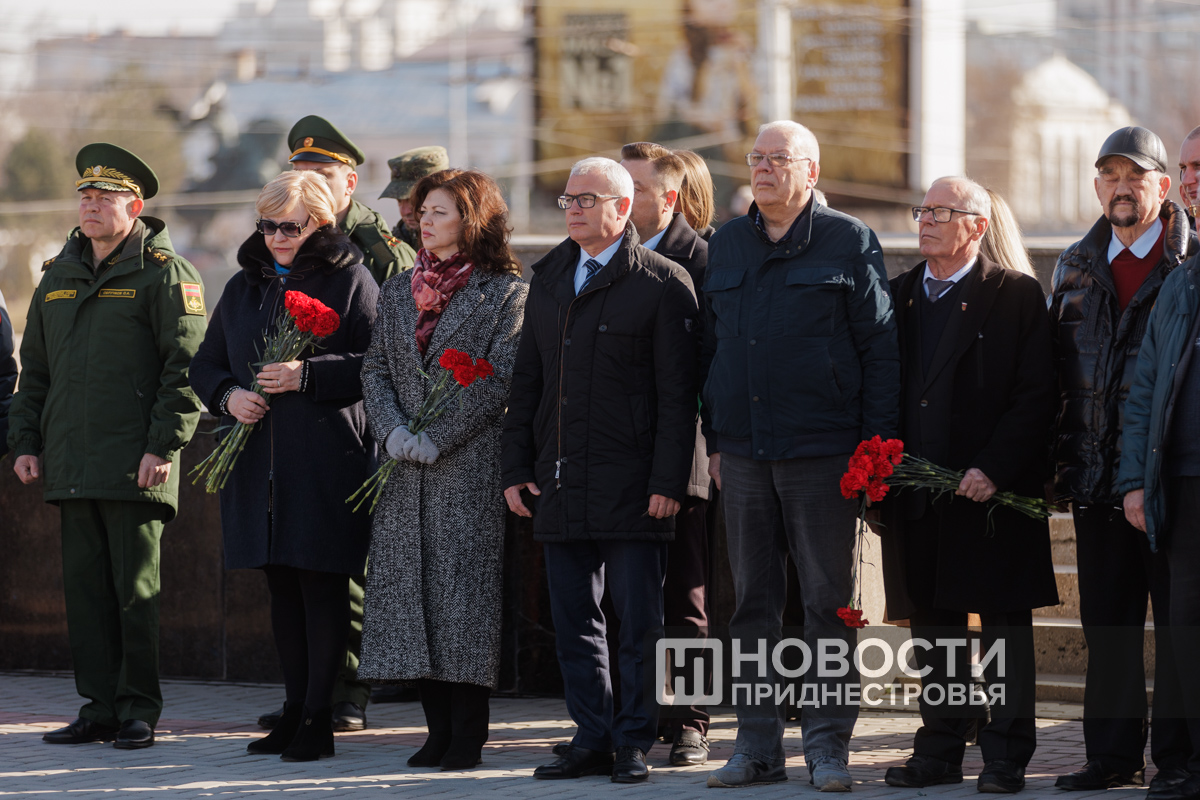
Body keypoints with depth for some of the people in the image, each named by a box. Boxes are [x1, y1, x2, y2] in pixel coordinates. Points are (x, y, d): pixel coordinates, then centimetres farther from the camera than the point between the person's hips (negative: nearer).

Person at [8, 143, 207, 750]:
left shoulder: (163, 274, -3)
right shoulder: (58, 276, 17)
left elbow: (186, 366, -8)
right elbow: (35, 368, 22)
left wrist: (163, 446, -15)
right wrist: (24, 442, 13)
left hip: (134, 465, -6)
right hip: (72, 465, 6)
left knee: (136, 590, -2)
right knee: (84, 586, 7)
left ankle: (139, 711, 4)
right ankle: (99, 707, 12)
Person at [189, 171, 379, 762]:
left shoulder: (351, 282, -2)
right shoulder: (244, 287, 16)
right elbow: (205, 364, 20)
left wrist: (308, 375, -18)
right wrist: (229, 395, -1)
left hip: (327, 462, -6)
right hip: (258, 463, 6)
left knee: (323, 585, -5)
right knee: (281, 586, 10)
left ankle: (319, 718, -1)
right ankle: (294, 710, 17)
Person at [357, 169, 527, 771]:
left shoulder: (506, 291, -2)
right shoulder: (399, 291, 16)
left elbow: (500, 379, -8)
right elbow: (375, 367, 12)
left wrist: (437, 438, -13)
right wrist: (395, 432, -6)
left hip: (471, 466, -5)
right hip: (404, 470, 6)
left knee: (465, 584, -8)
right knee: (410, 585, 2)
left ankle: (467, 734, -3)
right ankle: (439, 727, 9)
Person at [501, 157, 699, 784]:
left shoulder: (662, 284, -4)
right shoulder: (549, 280, 14)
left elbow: (677, 395, -8)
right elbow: (527, 380, 17)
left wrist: (667, 481, -14)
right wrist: (515, 468, 9)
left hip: (630, 486, -6)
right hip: (560, 484, 6)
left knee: (638, 621, -2)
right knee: (573, 621, 8)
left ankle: (634, 743, 5)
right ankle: (592, 739, 15)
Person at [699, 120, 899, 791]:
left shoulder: (849, 242, 0)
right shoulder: (727, 245, 14)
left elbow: (881, 349, -2)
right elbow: (712, 348, 17)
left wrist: (875, 443, -8)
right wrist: (715, 438, 10)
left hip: (823, 452, -4)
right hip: (744, 452, 4)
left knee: (829, 602, 0)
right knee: (753, 603, 7)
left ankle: (828, 746, 4)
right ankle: (758, 747, 12)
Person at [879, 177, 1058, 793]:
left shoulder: (1016, 295, -3)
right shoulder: (899, 296, 13)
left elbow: (1037, 395, -8)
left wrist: (993, 469, -17)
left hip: (994, 492, -5)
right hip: (915, 486, 5)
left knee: (1004, 624, 0)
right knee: (933, 624, 9)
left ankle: (1005, 756, 4)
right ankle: (940, 751, 16)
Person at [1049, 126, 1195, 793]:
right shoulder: (1077, 267, 13)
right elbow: (1057, 369, 18)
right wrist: (1058, 460, 11)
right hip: (1098, 475, 5)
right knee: (1108, 620, 9)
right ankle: (1114, 755, 16)